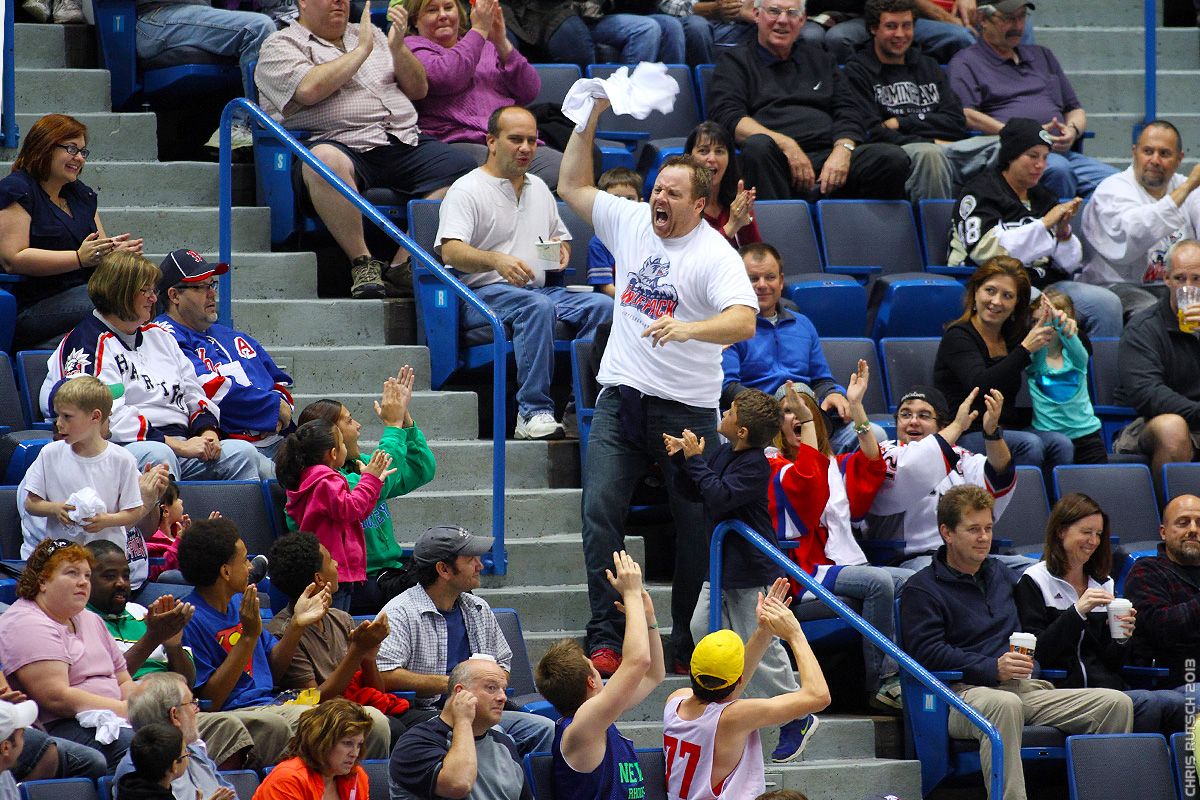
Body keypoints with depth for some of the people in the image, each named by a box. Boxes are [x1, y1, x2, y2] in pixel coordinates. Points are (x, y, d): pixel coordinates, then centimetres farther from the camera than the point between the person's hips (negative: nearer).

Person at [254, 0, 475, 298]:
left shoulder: (373, 35, 27)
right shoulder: (281, 46, 9)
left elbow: (418, 90, 23)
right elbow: (309, 89, -12)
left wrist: (397, 48, 5)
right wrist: (361, 50, -3)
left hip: (405, 140, 5)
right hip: (343, 145, -5)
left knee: (461, 166, -20)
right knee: (324, 161, -40)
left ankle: (404, 264, -21)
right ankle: (361, 261, -27)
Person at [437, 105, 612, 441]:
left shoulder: (539, 188, 22)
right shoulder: (467, 190, -2)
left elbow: (563, 239, 32)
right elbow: (451, 252, -17)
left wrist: (561, 250, 5)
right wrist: (497, 260, -36)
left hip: (539, 289, 7)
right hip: (483, 294, -7)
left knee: (602, 305, -20)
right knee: (538, 307, -38)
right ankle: (534, 412, -42)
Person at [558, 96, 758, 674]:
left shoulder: (715, 254, -9)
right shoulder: (631, 222, 8)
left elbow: (744, 321, -23)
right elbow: (572, 187, 20)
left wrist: (688, 328, -40)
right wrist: (590, 119, 10)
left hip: (686, 409, -4)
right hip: (620, 398, 4)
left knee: (694, 525, 2)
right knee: (600, 512, -9)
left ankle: (688, 643, 14)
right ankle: (605, 639, -8)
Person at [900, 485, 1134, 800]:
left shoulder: (1000, 574, 29)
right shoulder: (921, 589, 6)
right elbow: (927, 652, -8)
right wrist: (993, 668, -18)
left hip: (1028, 690, 7)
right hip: (966, 691, -7)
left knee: (1116, 703, -15)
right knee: (1004, 704, -44)